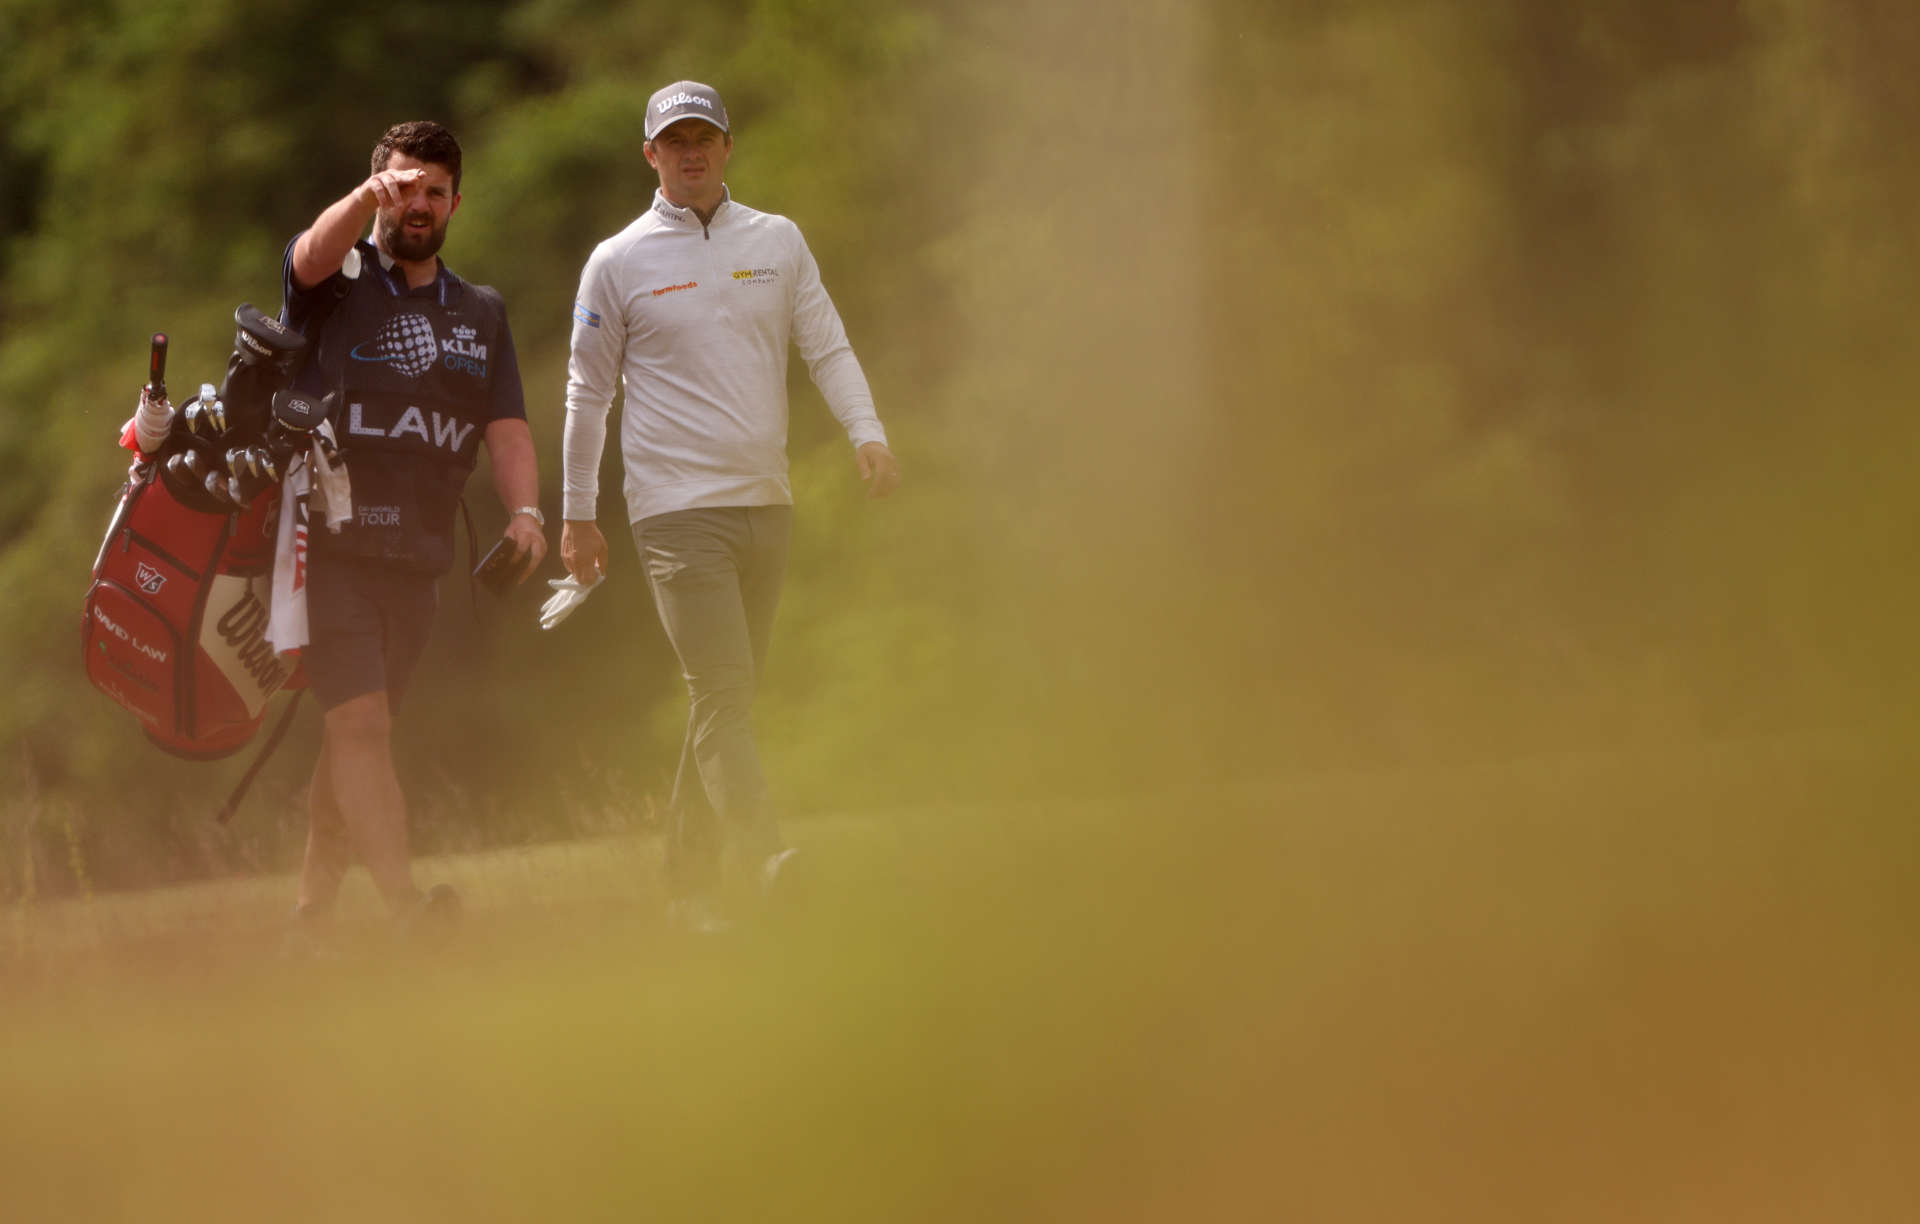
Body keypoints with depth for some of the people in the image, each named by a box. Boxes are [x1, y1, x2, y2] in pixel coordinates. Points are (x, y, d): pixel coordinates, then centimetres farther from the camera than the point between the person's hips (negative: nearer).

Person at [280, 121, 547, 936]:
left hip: (416, 560, 5)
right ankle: (408, 907, -27)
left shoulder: (480, 314, 17)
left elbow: (506, 428, 8)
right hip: (329, 545, -5)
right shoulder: (337, 279, 4)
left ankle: (309, 915, 16)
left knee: (352, 734, 9)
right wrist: (369, 197, -41)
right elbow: (314, 255, -21)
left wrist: (524, 509, -11)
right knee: (360, 723, -17)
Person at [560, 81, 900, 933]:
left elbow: (826, 348, 10)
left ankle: (691, 885, 15)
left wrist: (865, 432, -8)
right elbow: (588, 390, 8)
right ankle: (771, 862, -30)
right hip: (677, 507, -4)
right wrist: (576, 512, 8)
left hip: (765, 504, 4)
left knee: (727, 698, 7)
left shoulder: (778, 243, 11)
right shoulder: (618, 263, 3)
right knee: (722, 694, -16)